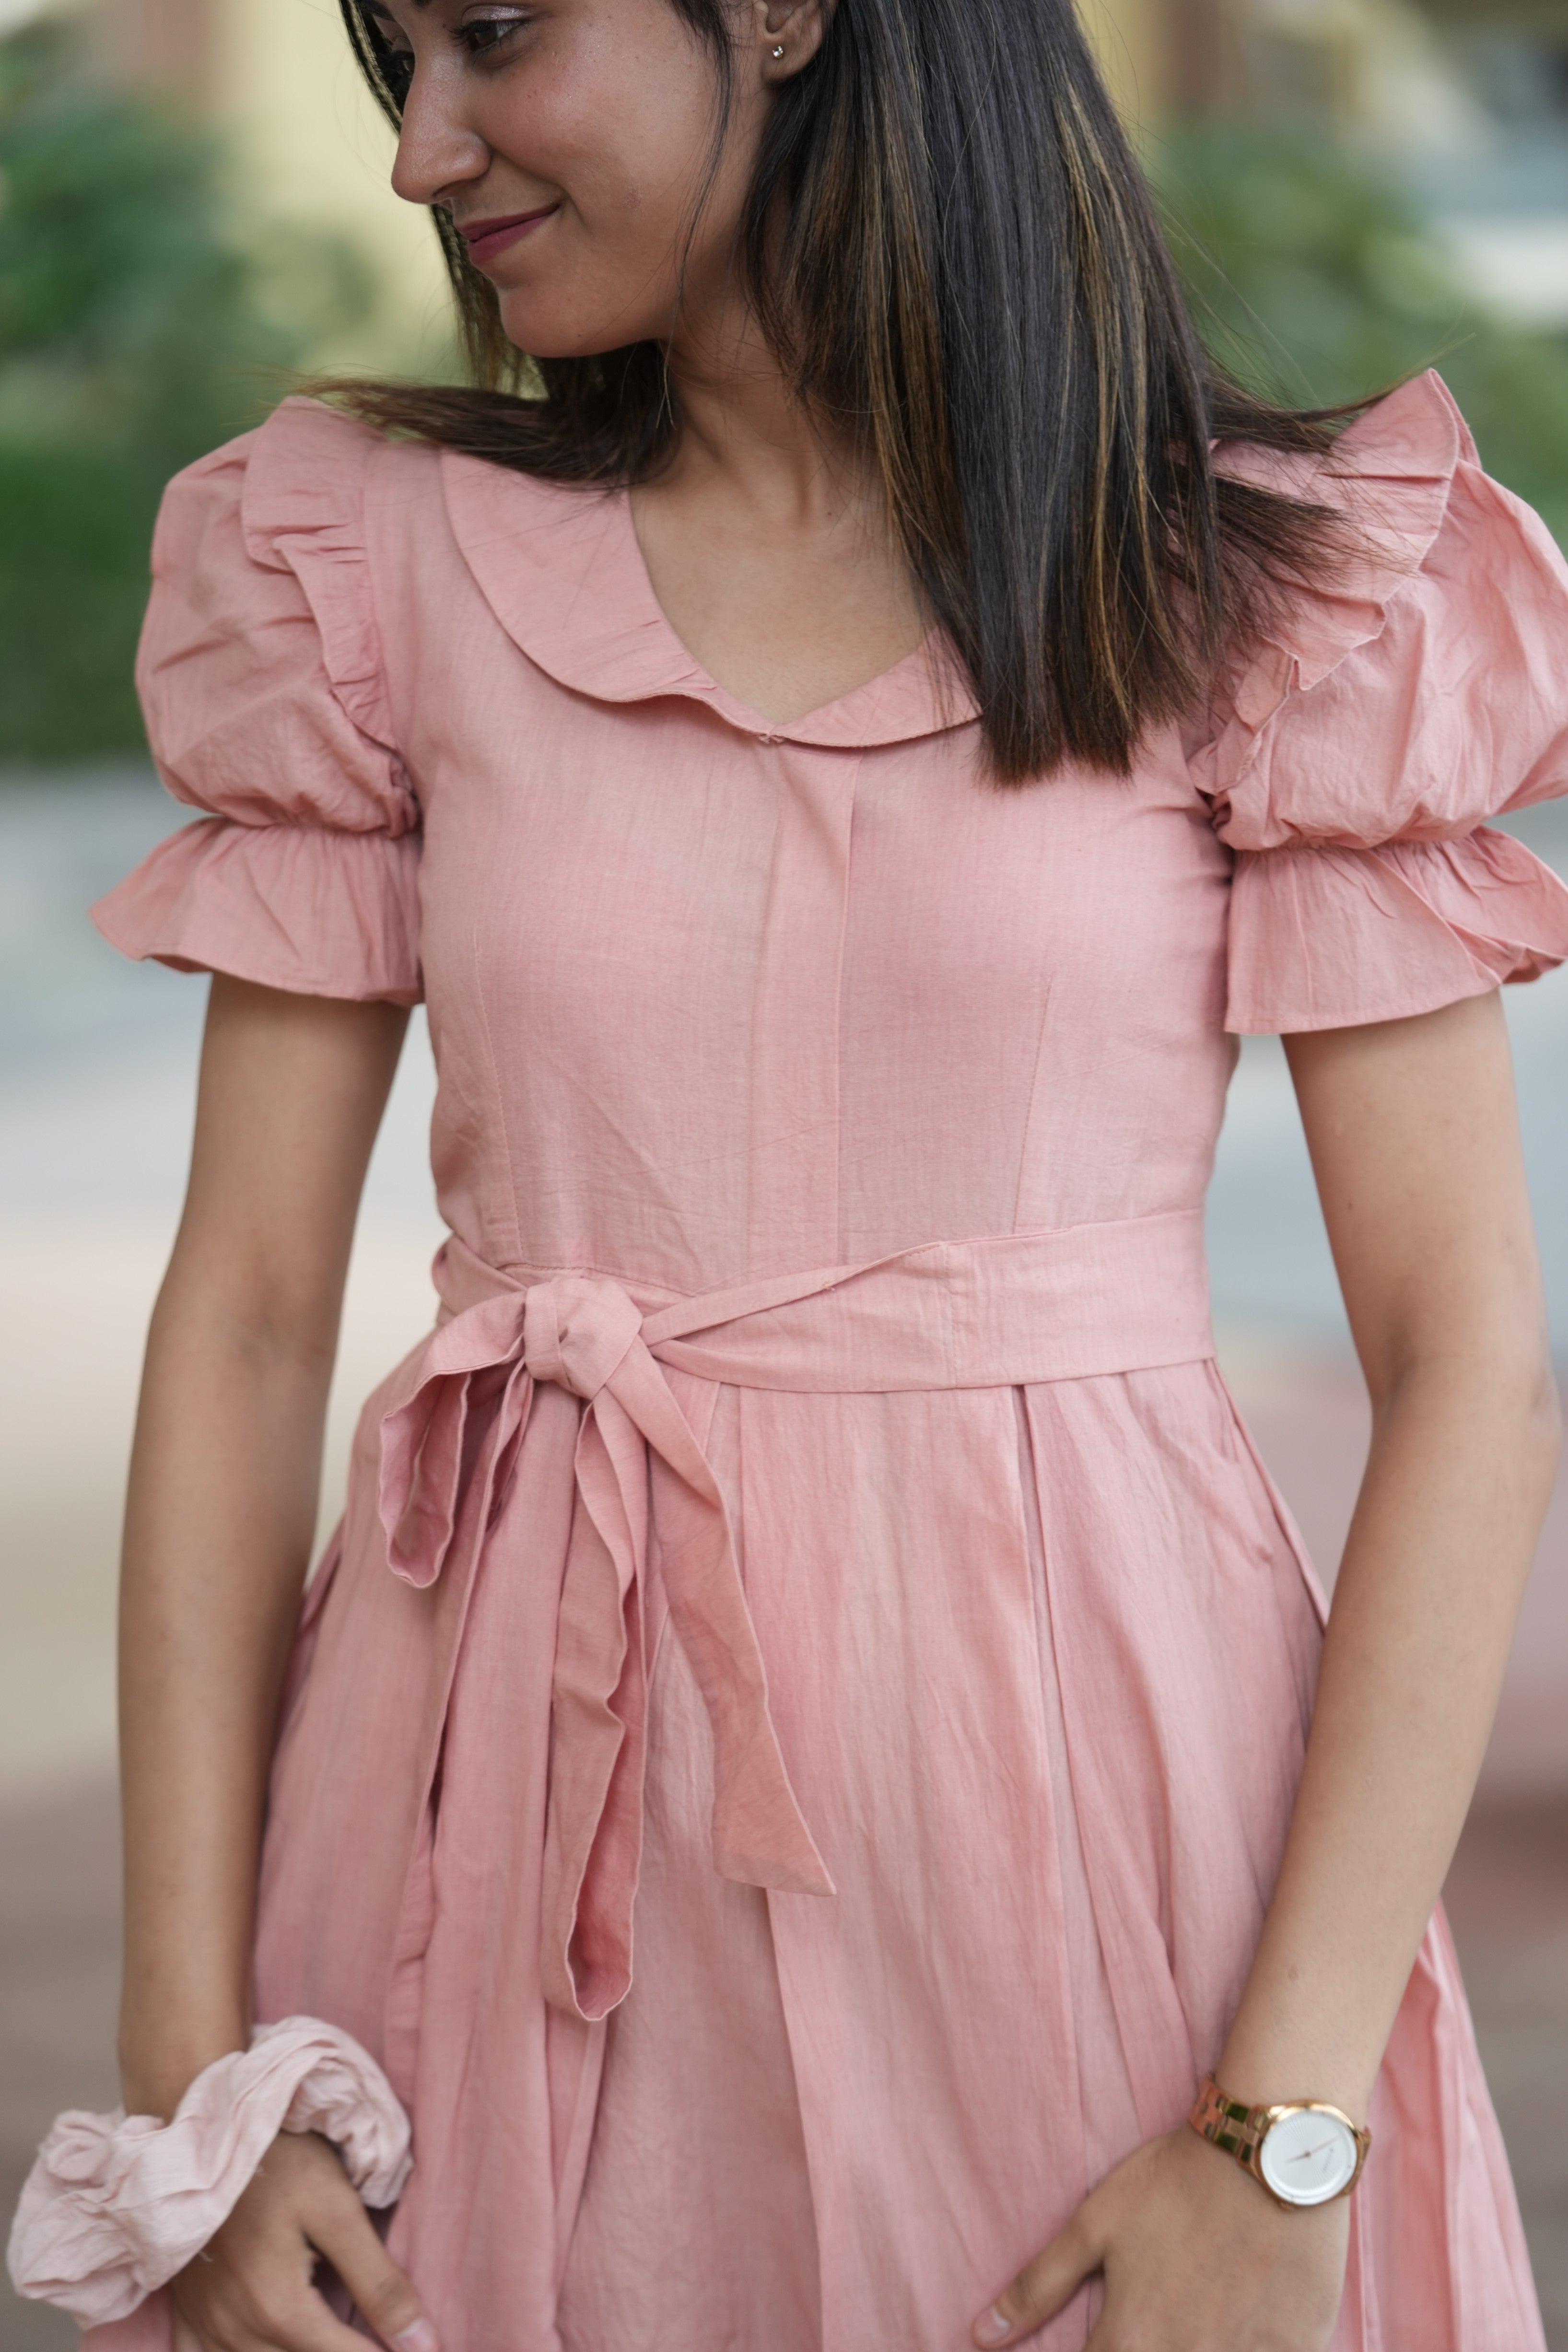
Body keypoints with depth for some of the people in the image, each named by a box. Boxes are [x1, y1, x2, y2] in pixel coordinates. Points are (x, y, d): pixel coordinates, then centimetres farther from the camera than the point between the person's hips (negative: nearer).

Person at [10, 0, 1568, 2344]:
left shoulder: (1265, 592, -3)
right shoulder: (384, 566, 4)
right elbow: (244, 1312, 1)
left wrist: (1287, 2132, -14)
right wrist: (188, 2073, -6)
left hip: (1084, 1761, -2)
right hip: (529, 1823, 2)